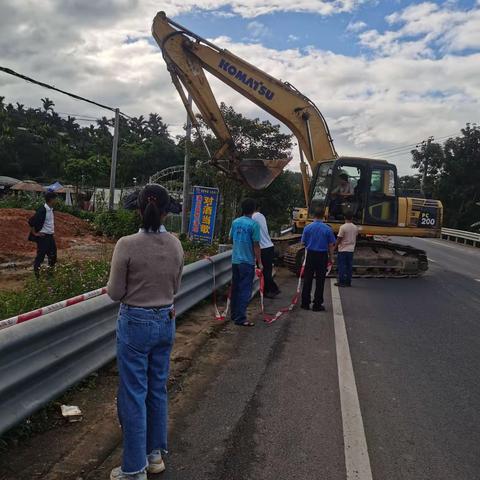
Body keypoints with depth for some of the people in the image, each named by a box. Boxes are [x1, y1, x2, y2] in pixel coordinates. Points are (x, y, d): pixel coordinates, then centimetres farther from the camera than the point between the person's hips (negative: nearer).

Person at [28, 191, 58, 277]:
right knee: (40, 256, 0)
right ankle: (36, 274, 11)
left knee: (52, 256, 15)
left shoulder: (51, 209, 7)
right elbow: (31, 222, -22)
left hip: (50, 236, 9)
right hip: (43, 237, -9)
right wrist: (35, 233, -15)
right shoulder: (42, 210, -21)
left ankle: (51, 270, 29)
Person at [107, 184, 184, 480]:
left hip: (135, 324, -5)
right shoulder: (176, 245, -4)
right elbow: (175, 288, 7)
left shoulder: (127, 245, -18)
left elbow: (115, 293, -10)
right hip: (166, 322, 5)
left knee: (134, 395, 7)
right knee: (158, 389, 19)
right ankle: (156, 454, 35)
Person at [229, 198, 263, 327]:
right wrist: (259, 263, -7)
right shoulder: (253, 224, -14)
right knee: (245, 290, -2)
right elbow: (256, 245, -14)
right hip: (247, 262, -6)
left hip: (235, 260, 6)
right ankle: (240, 318, -3)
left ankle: (234, 314, 26)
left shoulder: (235, 222, 4)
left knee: (235, 288, 16)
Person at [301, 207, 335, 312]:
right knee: (320, 280, 5)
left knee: (307, 279, 9)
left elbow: (303, 242, 4)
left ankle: (305, 303, 13)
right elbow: (331, 245, -5)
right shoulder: (328, 229, -8)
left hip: (311, 255, 1)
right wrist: (331, 257, 7)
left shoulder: (308, 228, -4)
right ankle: (317, 304, 8)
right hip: (322, 256, -1)